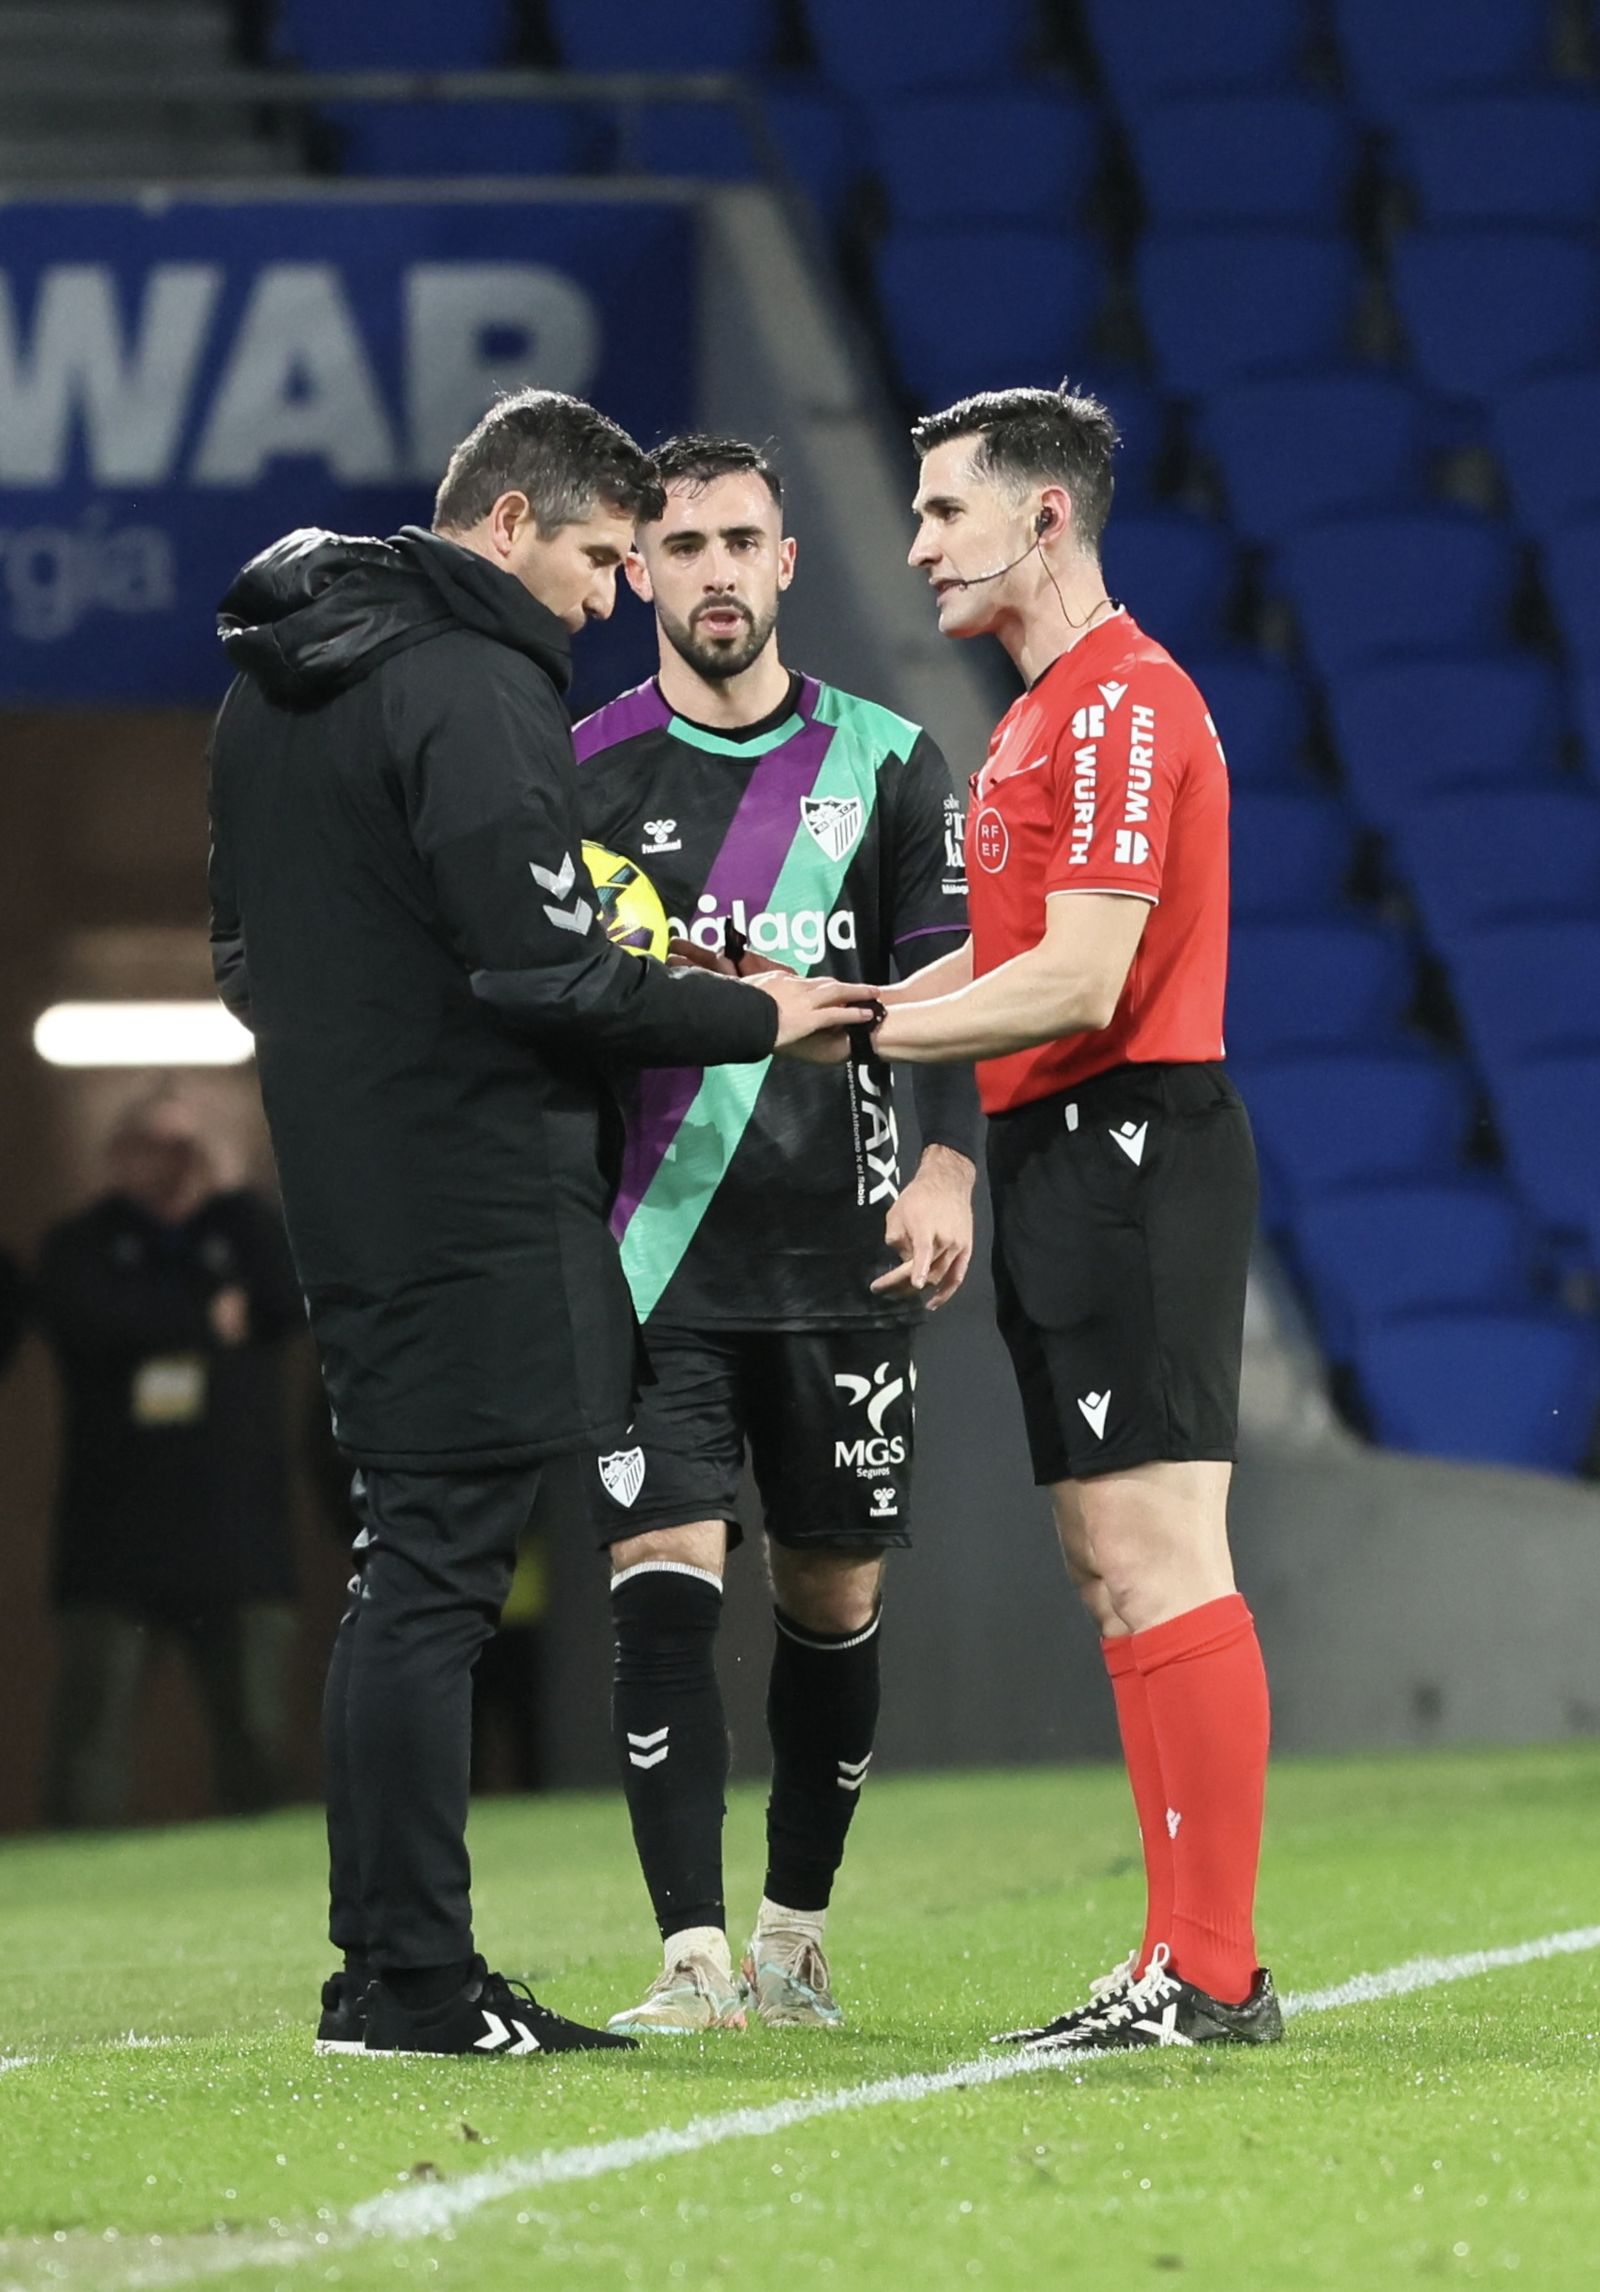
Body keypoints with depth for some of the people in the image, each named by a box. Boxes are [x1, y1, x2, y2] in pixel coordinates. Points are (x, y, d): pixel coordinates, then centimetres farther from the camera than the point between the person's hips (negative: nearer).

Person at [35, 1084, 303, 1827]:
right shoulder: (81, 1247, 10)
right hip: (115, 1549, -2)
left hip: (237, 1543, 2)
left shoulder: (242, 1233, 15)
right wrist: (210, 1319, -2)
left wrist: (226, 1192, -3)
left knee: (258, 1747, 2)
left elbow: (292, 1301, -5)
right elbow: (90, 1322, -10)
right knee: (93, 1741, -7)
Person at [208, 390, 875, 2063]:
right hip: (476, 1208, -9)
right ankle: (408, 1977, -5)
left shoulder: (271, 685, 16)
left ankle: (392, 1969, 13)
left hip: (347, 1199, 9)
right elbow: (541, 969, -20)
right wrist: (752, 1018, -10)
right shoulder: (472, 689, -15)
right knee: (432, 1568, -7)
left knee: (409, 1567, 12)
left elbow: (251, 956, 22)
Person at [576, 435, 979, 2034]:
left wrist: (946, 1167, -13)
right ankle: (694, 1959, -11)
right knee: (664, 1592, -11)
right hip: (653, 1263, -1)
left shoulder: (886, 764, 7)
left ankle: (792, 1942, 20)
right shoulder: (585, 773, 5)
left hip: (842, 1258, 1)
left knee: (832, 1602, 6)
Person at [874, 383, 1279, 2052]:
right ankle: (1184, 1956, 12)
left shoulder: (1121, 704, -12)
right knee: (1113, 1569, 10)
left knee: (1158, 1562, -12)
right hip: (1057, 1165, 11)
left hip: (1130, 1147, -11)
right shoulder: (1042, 716, 20)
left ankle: (1216, 1975, -12)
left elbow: (1078, 985, -19)